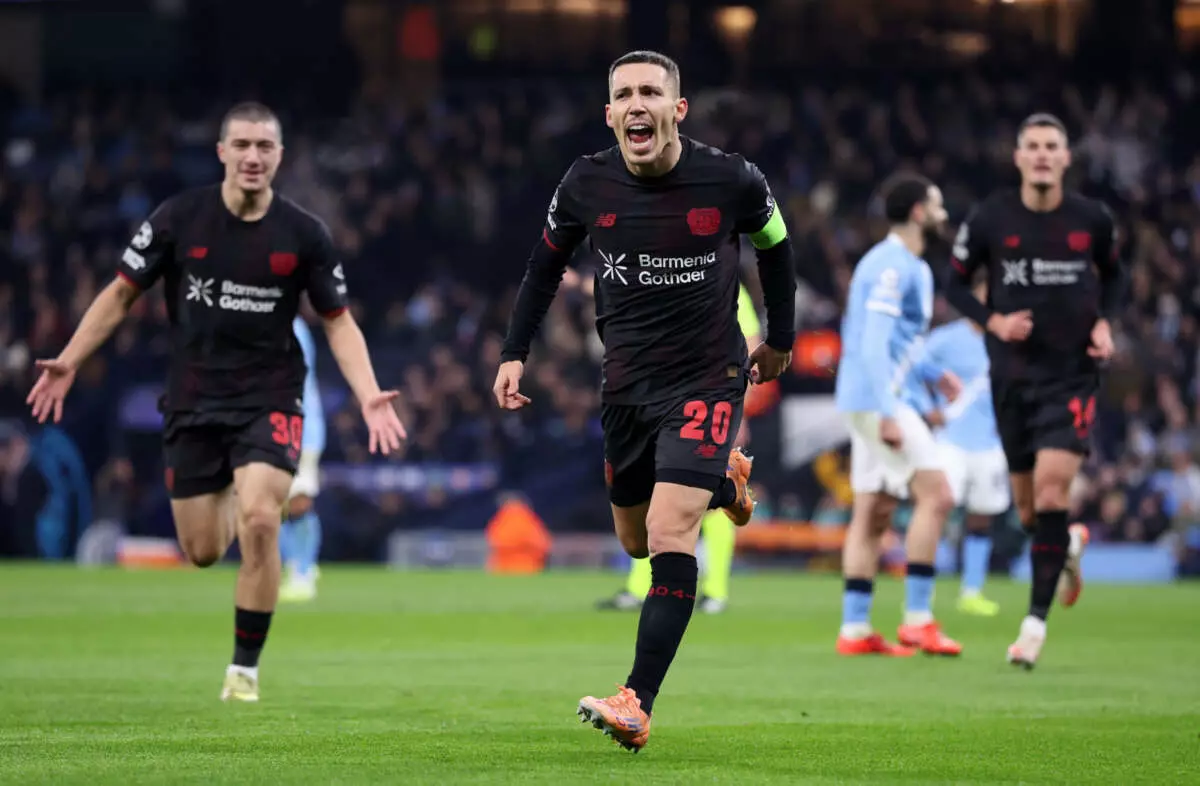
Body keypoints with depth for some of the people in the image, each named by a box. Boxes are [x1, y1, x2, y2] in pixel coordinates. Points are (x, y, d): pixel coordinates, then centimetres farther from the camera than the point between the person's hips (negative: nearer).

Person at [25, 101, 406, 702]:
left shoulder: (304, 235, -5)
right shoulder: (178, 218, -6)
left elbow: (338, 320, 3)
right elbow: (122, 292, 3)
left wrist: (369, 397, -11)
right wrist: (69, 361, -6)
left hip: (269, 398, -1)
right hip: (192, 403, 1)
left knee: (259, 522, -24)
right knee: (202, 553, 6)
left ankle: (245, 669, -8)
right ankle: (231, 498, 46)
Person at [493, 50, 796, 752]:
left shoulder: (732, 181, -14)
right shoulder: (587, 184, -7)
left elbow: (775, 246, 8)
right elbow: (547, 264, 11)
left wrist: (780, 339, 17)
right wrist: (515, 352, 5)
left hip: (707, 378, -4)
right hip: (627, 380, 4)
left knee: (669, 533, -19)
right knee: (637, 542, 16)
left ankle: (639, 706, -22)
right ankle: (723, 480, 47)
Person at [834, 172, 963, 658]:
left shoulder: (907, 266, 18)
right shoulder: (894, 266, -14)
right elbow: (873, 344, -21)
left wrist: (932, 373, 20)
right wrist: (887, 414, -25)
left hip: (868, 399, 10)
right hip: (877, 399, -10)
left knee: (874, 513, 9)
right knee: (936, 495, -12)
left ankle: (855, 629, 8)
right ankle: (917, 619, -12)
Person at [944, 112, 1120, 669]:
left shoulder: (1092, 220, -2)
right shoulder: (989, 219, -5)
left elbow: (1112, 276, 17)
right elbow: (955, 282, 6)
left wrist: (1105, 322, -2)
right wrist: (993, 320, -11)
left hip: (1073, 375, -2)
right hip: (1013, 376, 2)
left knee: (1051, 487, -18)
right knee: (1028, 509, 8)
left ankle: (1036, 620, -12)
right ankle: (1070, 545, 45)